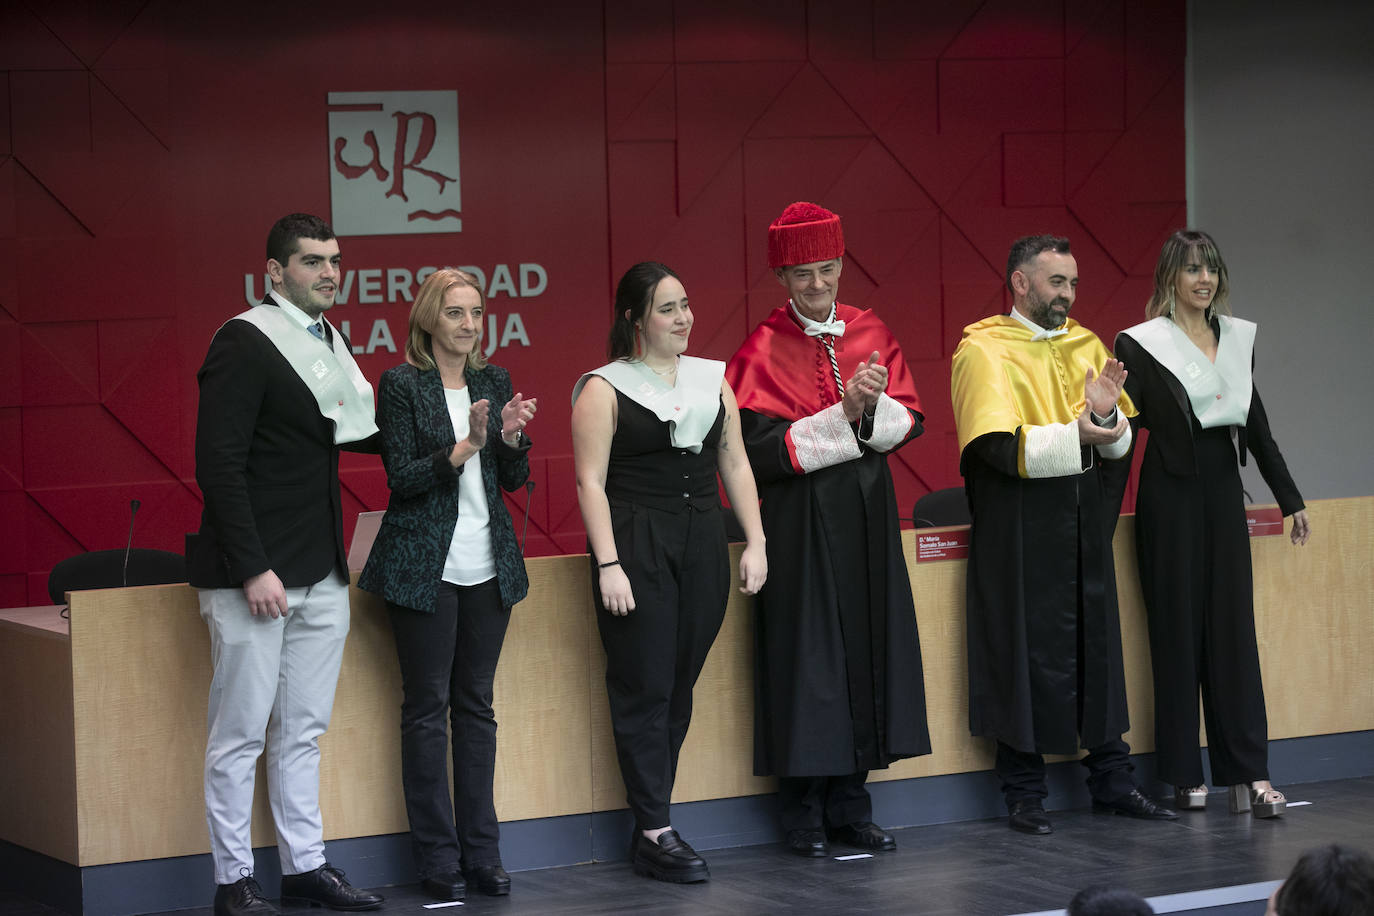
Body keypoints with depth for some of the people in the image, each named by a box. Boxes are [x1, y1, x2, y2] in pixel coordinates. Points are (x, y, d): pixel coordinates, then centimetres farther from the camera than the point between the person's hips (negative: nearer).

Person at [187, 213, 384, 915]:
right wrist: (253, 570, -20)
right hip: (255, 575, -8)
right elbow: (218, 463, -16)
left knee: (303, 730, 13)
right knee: (240, 734, -1)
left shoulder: (327, 341, 13)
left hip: (321, 576, 8)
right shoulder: (245, 342, -12)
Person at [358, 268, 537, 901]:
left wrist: (512, 438, -8)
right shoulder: (402, 384, -4)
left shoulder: (494, 382, 10)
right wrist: (464, 448, -21)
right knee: (426, 707, 0)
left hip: (488, 564, 5)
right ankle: (438, 860, 5)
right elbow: (402, 478, -10)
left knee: (476, 704, 8)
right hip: (425, 567, -5)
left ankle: (481, 850, 13)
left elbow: (513, 481, 12)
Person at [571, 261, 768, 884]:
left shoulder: (712, 380, 12)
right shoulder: (605, 389, -3)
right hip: (635, 546, -5)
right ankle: (656, 832, -3)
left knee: (679, 688, 5)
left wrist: (755, 542, 7)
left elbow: (735, 464, 14)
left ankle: (650, 824, 11)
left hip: (703, 546, 5)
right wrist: (608, 565, -14)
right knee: (644, 688, -5)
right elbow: (591, 481, -7)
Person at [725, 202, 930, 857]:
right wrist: (846, 411, -20)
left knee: (865, 648, 6)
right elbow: (762, 448, -15)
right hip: (798, 522, -5)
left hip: (866, 511, 5)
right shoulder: (764, 349, -6)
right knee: (807, 652, -2)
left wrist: (872, 405, -17)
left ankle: (849, 804, 15)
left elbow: (908, 421, 4)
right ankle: (804, 810, 6)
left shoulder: (870, 333, 8)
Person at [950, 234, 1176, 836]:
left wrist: (1106, 413, -12)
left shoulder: (1086, 346, 13)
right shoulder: (982, 350, -6)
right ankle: (1025, 793, 6)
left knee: (1098, 647, 8)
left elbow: (1120, 445, 10)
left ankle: (1111, 780, 16)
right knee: (1023, 652, -2)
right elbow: (996, 447, -16)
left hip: (1084, 522, 6)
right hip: (1018, 530, -5)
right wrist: (1074, 436, -23)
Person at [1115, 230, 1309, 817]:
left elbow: (1255, 422, 17)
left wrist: (1289, 497, 19)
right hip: (1172, 492, -5)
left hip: (1223, 487, 5)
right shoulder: (1142, 344, -5)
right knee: (1178, 628, 0)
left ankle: (1249, 774, -1)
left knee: (1233, 625, 1)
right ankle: (1183, 776, 6)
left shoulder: (1236, 337, 11)